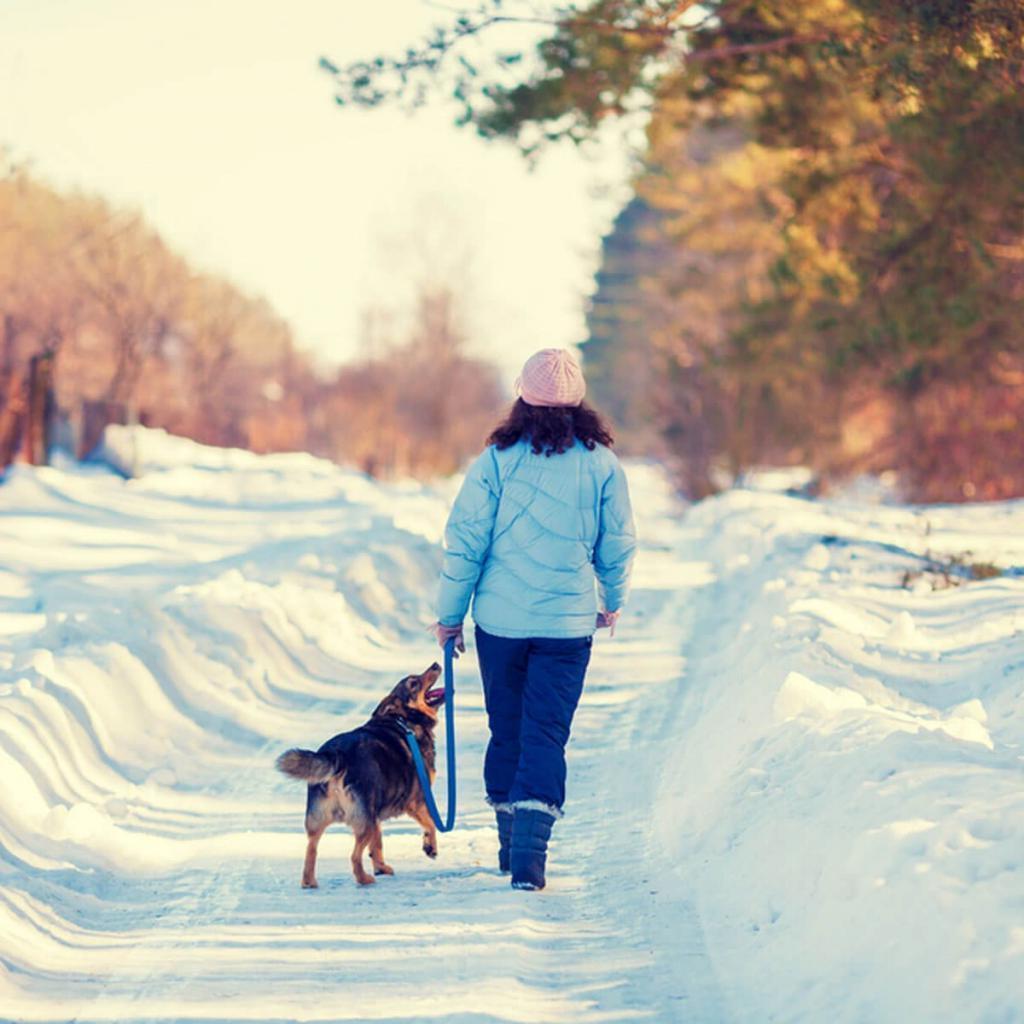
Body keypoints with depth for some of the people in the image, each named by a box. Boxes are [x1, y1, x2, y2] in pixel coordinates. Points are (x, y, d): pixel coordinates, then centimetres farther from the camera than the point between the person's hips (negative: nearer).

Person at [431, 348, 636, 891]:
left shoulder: (496, 459, -7)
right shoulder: (601, 464, -4)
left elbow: (464, 541, -5)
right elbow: (619, 542, 4)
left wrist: (450, 614, 6)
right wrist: (613, 600, 23)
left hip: (500, 619, 1)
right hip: (568, 622, -1)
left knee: (506, 730, 15)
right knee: (546, 734, 0)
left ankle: (510, 841, 27)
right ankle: (530, 851, -15)